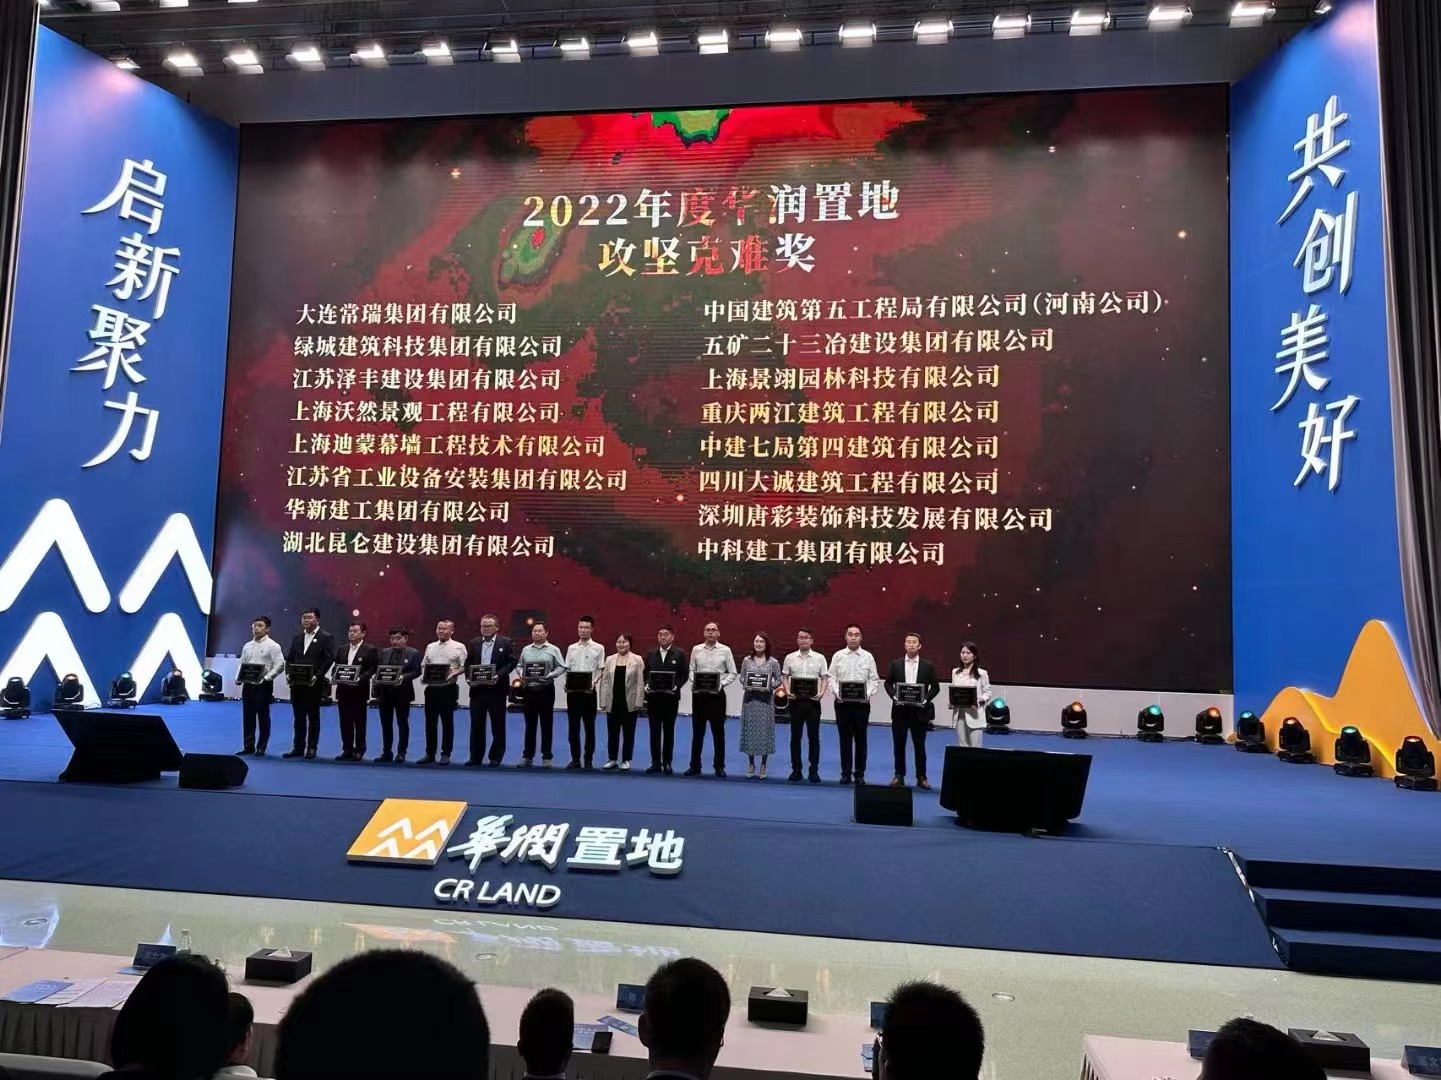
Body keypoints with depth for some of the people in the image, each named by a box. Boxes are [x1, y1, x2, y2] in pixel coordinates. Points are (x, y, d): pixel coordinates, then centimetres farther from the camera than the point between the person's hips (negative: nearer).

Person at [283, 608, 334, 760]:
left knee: (313, 716, 2)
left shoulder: (325, 638, -3)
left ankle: (312, 748, 8)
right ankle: (298, 747, 16)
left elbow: (328, 660, -9)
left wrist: (317, 676, -17)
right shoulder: (297, 638, 14)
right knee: (299, 716, 9)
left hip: (314, 684, -5)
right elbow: (289, 658, 15)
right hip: (296, 684, 5)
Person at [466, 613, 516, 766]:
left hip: (496, 689, -3)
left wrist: (498, 675, -17)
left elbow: (511, 662, -5)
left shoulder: (506, 642, 0)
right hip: (477, 689, 3)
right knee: (476, 724, 7)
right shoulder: (474, 643, 11)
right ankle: (475, 756, 16)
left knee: (498, 725, 3)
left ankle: (496, 757, 12)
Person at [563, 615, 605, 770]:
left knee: (589, 727, 3)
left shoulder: (598, 648, 2)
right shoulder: (571, 648, 11)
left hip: (589, 691, -3)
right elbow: (567, 669, 11)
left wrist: (593, 683, -17)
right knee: (573, 726, 6)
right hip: (573, 691, 3)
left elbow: (600, 670, -1)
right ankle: (575, 759, 15)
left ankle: (588, 760, 10)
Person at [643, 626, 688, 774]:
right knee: (654, 731, 5)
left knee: (669, 731, 6)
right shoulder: (650, 654, 9)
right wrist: (646, 685, -7)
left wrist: (676, 687, -15)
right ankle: (655, 763, 11)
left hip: (670, 697, -2)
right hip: (653, 697, 2)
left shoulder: (680, 653, 0)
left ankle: (667, 763, 13)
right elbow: (645, 673, 10)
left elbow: (684, 674, -2)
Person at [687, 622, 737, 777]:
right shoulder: (696, 650, 4)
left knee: (718, 731, 6)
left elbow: (732, 673, 0)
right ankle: (695, 766, 17)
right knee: (697, 731, 8)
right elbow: (691, 670, 10)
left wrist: (722, 684, -14)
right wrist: (693, 683, -8)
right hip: (698, 693, 2)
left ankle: (719, 766, 16)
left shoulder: (725, 650, -2)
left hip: (717, 694, -2)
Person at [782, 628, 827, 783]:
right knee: (795, 736, 6)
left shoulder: (819, 658, 2)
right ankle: (796, 769, 15)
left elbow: (824, 678, 3)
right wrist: (788, 692, -10)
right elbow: (785, 678, 6)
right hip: (796, 700, 1)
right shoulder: (790, 658, 4)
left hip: (813, 701, -1)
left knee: (814, 736, 4)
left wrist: (821, 693, -13)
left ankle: (814, 770, 12)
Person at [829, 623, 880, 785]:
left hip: (862, 703, 0)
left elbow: (874, 680, 3)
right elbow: (832, 677, 2)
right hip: (842, 702, 0)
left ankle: (860, 774, 15)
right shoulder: (838, 656, 4)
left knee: (861, 738, 5)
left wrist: (869, 694, -12)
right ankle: (845, 773, 14)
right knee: (845, 738, 6)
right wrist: (837, 692, -12)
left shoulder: (868, 657, 3)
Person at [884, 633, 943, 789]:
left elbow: (935, 687, 3)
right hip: (900, 710, 1)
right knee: (898, 745, 7)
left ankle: (921, 777, 14)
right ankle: (899, 776, 16)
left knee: (920, 746, 5)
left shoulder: (928, 665, 1)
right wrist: (895, 697, -8)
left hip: (919, 710, -1)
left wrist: (925, 699, -11)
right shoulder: (896, 664, 3)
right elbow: (888, 683, 7)